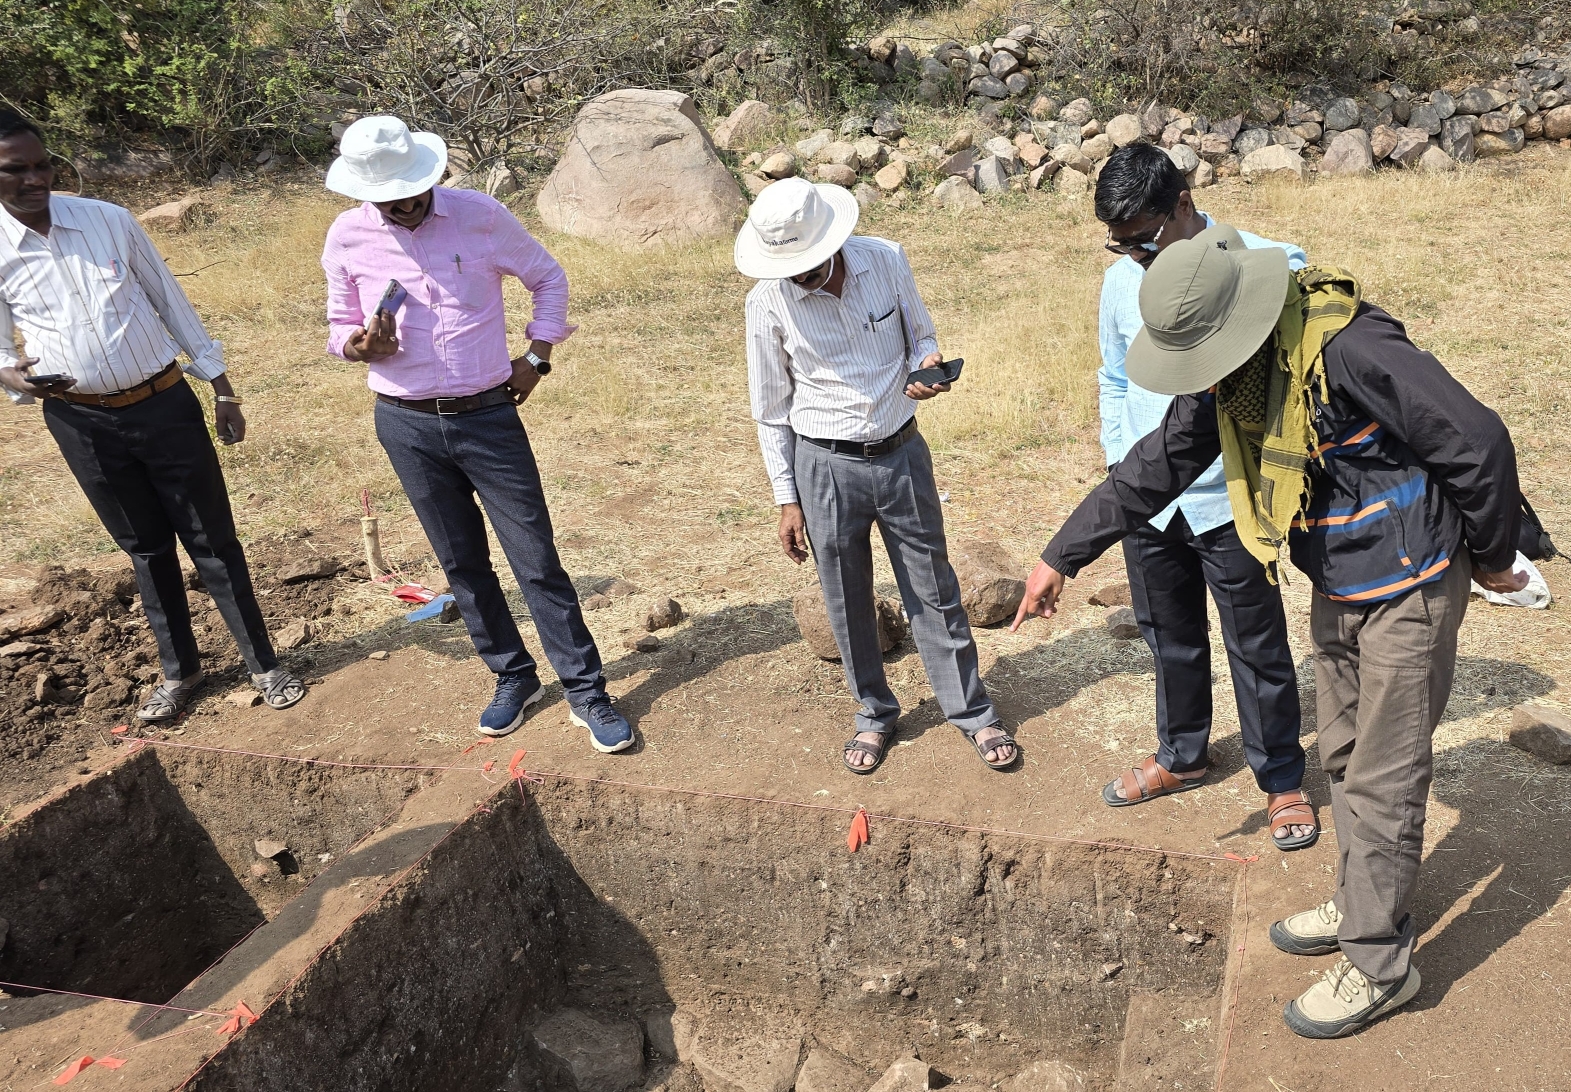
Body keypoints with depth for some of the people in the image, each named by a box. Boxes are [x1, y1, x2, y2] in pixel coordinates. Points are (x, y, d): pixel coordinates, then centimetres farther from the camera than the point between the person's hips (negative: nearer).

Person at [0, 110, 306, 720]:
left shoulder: (109, 221, -3)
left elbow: (171, 302, 5)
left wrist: (221, 388, 5)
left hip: (165, 405, 0)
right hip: (81, 424, 0)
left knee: (212, 540, 5)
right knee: (146, 550, 12)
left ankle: (262, 663, 17)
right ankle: (178, 670, 30)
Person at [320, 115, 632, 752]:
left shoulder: (479, 215, -8)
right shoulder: (346, 239, -3)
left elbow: (548, 278, 7)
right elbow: (340, 327, 8)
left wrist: (537, 354, 0)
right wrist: (359, 345, -15)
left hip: (489, 416, -2)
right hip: (407, 425, 2)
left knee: (537, 562, -1)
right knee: (462, 565, 12)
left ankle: (587, 693, 10)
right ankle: (513, 679, 30)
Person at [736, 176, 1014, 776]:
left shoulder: (886, 260, -9)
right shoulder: (768, 302, -12)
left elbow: (920, 337, 8)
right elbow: (771, 410, -2)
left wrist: (928, 367, -16)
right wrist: (787, 500, -1)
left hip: (902, 452, 1)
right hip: (826, 467, -1)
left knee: (934, 590, 11)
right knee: (848, 602, 13)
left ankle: (973, 712, 28)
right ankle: (875, 714, 35)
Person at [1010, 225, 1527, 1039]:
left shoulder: (1351, 350, -30)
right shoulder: (1224, 372, -4)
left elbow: (1479, 445, -23)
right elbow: (1159, 465, 4)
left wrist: (1491, 557, -7)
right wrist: (1063, 555, 3)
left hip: (1408, 589, -8)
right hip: (1337, 589, 8)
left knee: (1384, 779, 1)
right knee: (1344, 758, 19)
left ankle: (1379, 964, 17)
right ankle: (1363, 904, 38)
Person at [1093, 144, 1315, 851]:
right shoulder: (1121, 281, 0)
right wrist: (1120, 465, 9)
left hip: (1231, 499, -4)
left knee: (1258, 646, 9)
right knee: (1170, 637, 20)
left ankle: (1282, 779, 30)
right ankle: (1181, 757, 41)